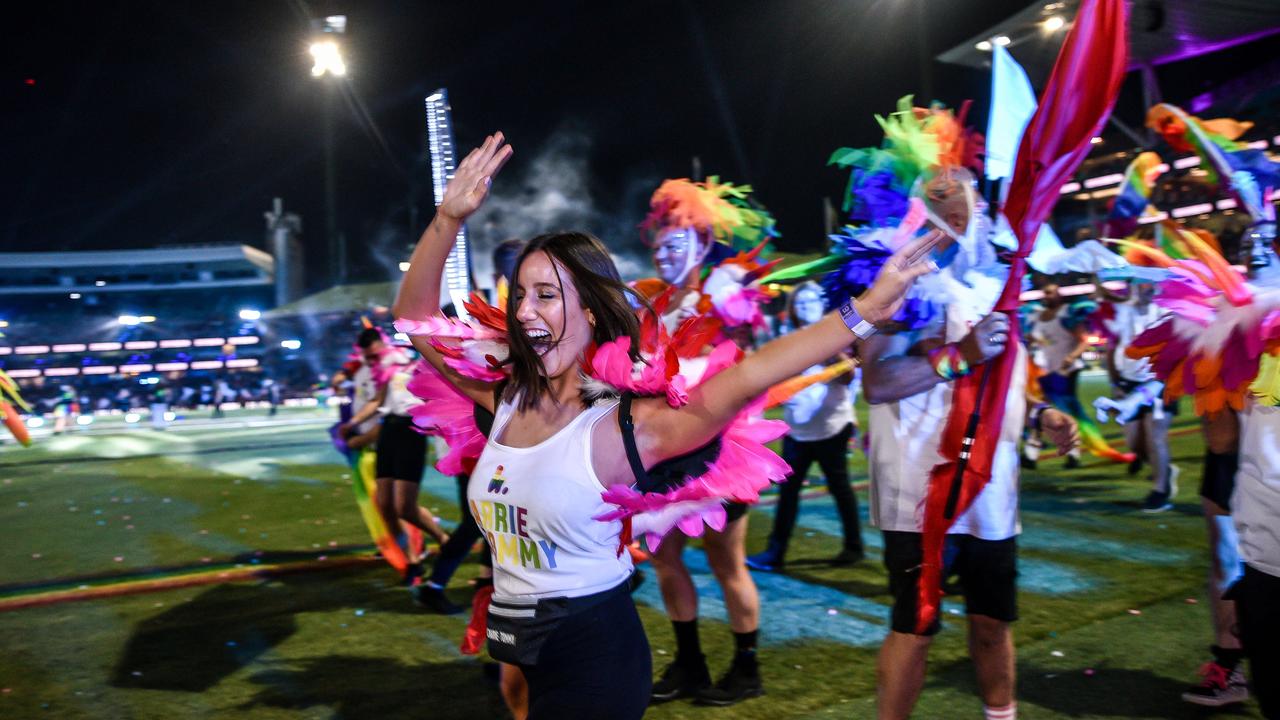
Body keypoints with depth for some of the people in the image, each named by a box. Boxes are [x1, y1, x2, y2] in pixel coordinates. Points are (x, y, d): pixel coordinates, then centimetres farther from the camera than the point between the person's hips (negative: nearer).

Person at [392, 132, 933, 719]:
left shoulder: (623, 424, -17)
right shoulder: (506, 395, 0)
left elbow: (743, 380, -29)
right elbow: (415, 317, 4)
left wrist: (863, 311, -34)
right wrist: (449, 217, -4)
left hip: (593, 655, -6)